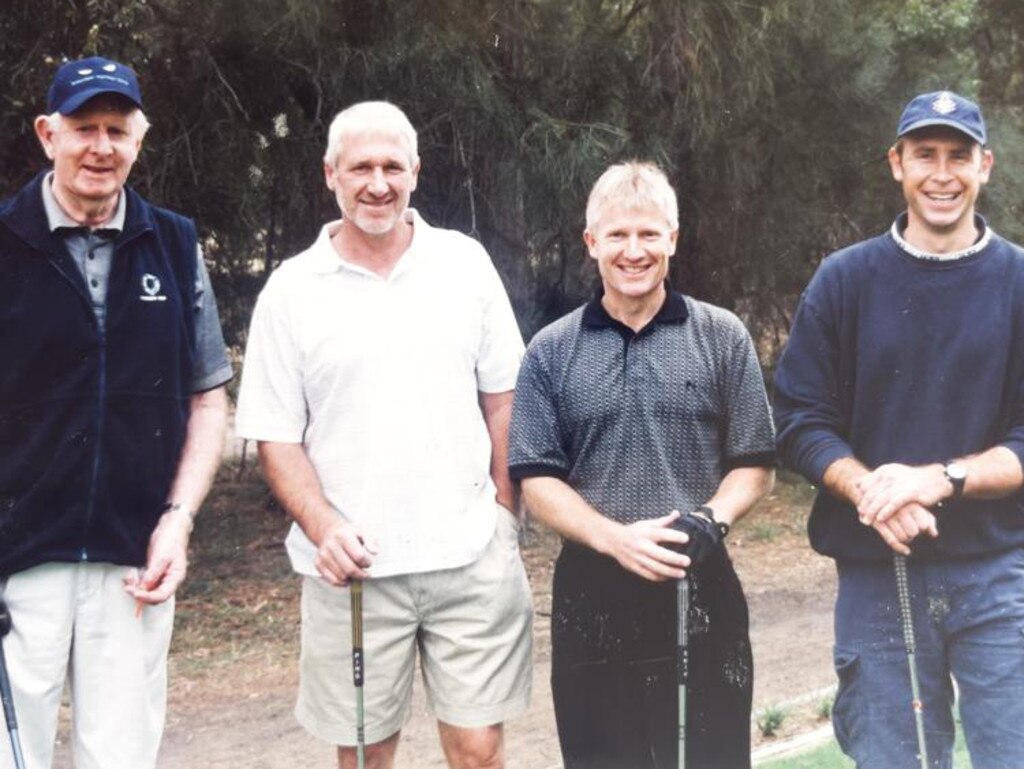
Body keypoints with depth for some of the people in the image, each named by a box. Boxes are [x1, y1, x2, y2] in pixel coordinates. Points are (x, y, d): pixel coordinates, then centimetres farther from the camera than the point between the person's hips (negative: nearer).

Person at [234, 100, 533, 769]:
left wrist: (505, 516, 4)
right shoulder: (292, 290, 0)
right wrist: (324, 528, -14)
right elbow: (276, 436, 1)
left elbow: (502, 396, 10)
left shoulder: (465, 262, 5)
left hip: (473, 556, 1)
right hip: (352, 565, -1)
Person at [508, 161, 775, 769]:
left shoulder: (723, 338, 4)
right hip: (594, 601, 1)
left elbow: (755, 465, 5)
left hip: (702, 593, -1)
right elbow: (537, 479, 1)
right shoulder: (552, 353, 5)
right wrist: (616, 538, -15)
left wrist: (709, 519, -16)